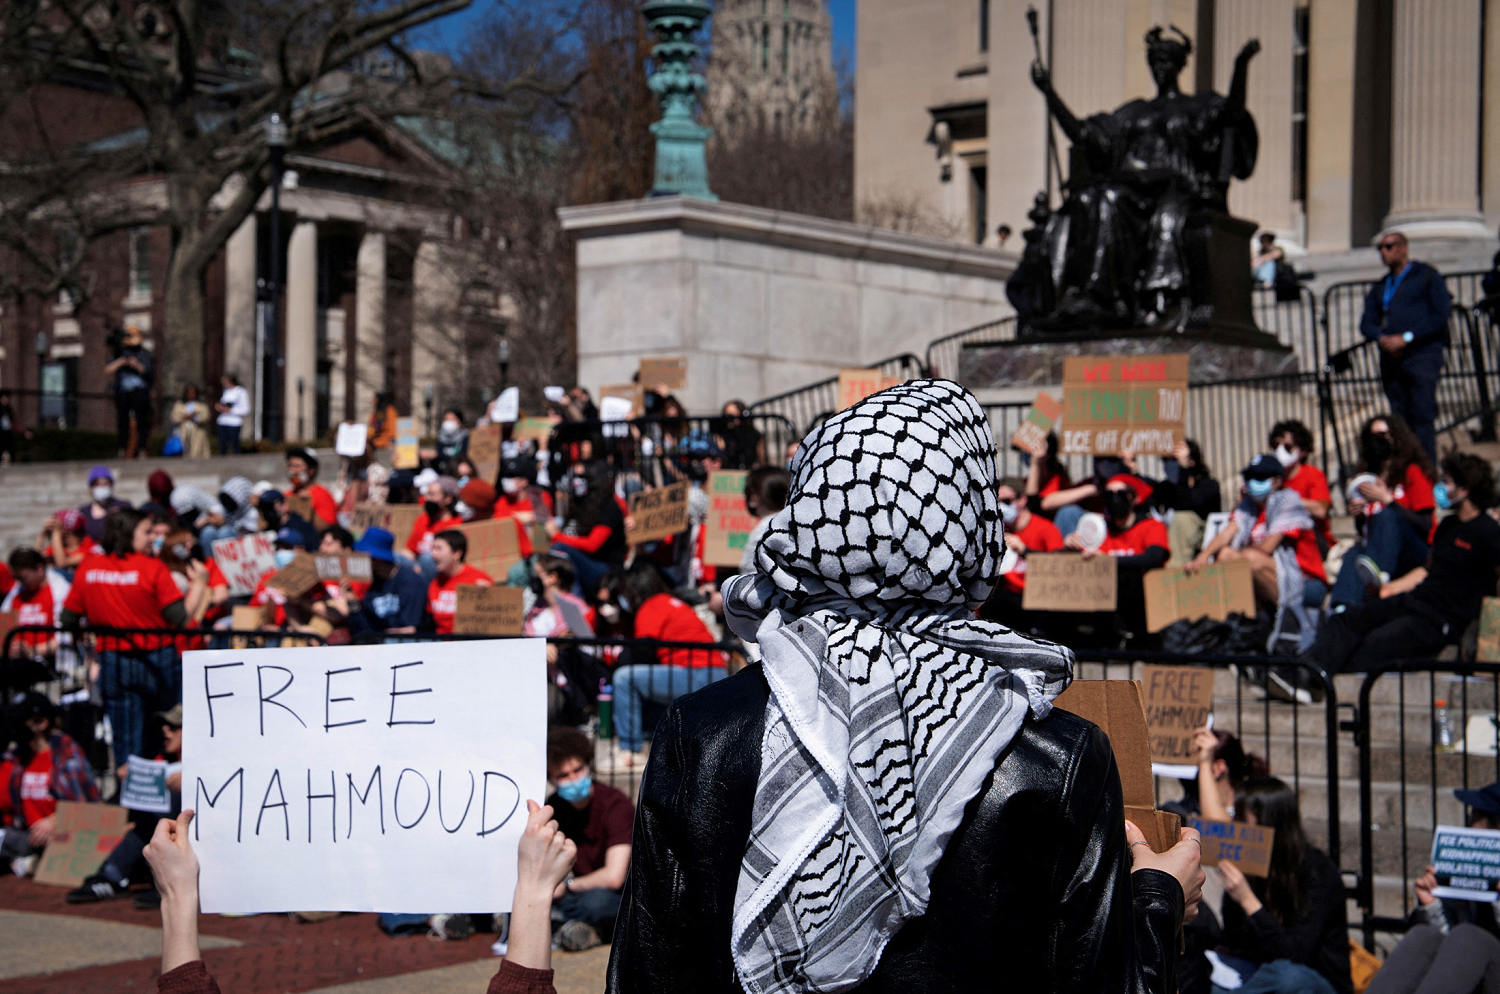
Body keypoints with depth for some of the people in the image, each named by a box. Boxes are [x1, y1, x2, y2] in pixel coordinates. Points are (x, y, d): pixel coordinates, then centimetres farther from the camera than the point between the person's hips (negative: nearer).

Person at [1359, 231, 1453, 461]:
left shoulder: (1426, 276, 5)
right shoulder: (1380, 287, 22)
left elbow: (1442, 314, -5)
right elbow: (1366, 322, 15)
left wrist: (1406, 338, -12)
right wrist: (1382, 338, -8)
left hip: (1422, 354, -6)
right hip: (1391, 360, 6)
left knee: (1422, 415, -14)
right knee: (1400, 419, 2)